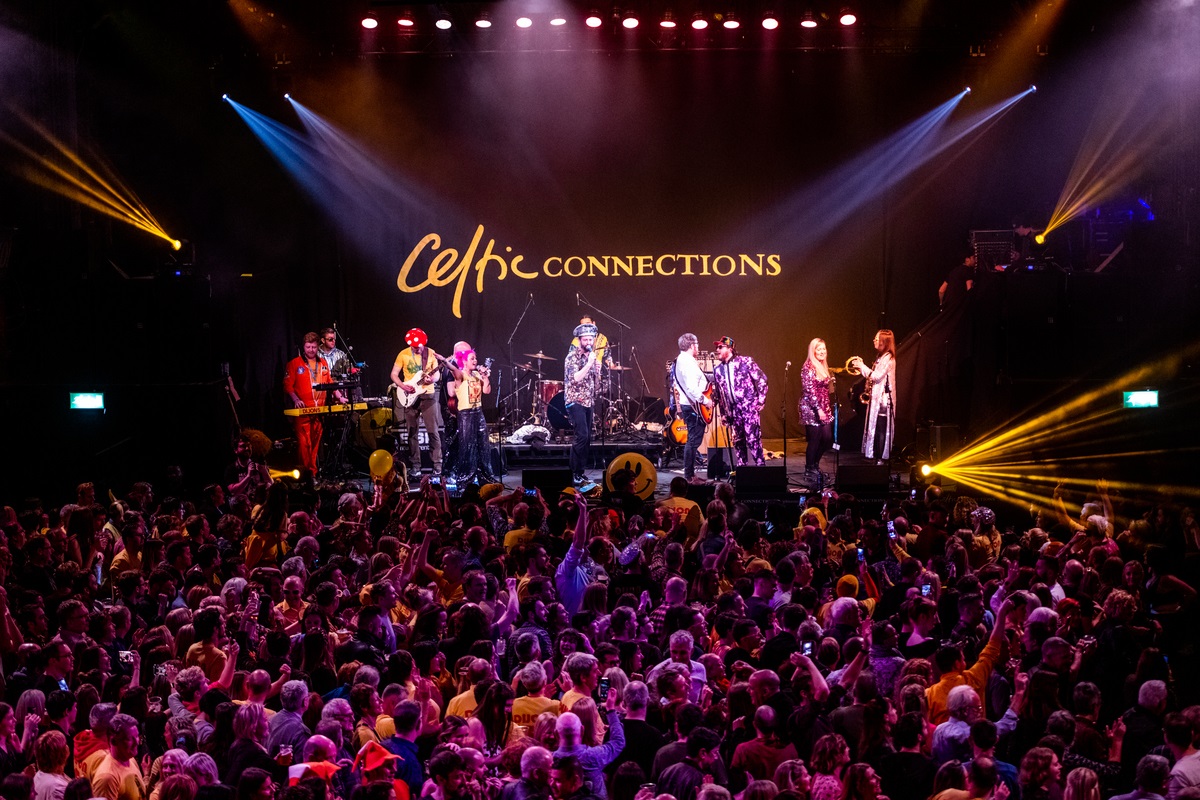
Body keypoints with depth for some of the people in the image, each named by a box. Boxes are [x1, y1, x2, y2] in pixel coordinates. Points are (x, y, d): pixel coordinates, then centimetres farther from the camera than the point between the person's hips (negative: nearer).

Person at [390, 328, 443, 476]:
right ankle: (415, 464, 10)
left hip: (428, 394, -1)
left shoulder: (431, 353, 0)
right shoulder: (403, 354, 1)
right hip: (409, 396, 1)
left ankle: (437, 464, 0)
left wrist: (432, 379, -19)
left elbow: (437, 375, 3)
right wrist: (403, 386, -12)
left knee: (433, 431, -6)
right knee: (412, 432, 4)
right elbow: (394, 374, 5)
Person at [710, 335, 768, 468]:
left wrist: (761, 400, -6)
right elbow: (719, 394, 18)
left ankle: (761, 465, -4)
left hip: (749, 406, -5)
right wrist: (723, 413, 15)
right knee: (737, 441, 7)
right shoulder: (718, 370, 12)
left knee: (752, 438, -11)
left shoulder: (745, 361, -2)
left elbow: (762, 379, -1)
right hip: (733, 411, 5)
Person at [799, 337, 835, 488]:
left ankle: (815, 465, 25)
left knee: (827, 438, 7)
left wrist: (828, 408, 15)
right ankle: (809, 471, 8)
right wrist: (818, 409, -21)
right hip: (812, 408, -8)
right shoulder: (808, 367, -12)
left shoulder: (823, 367, 15)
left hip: (824, 407, 8)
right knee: (814, 439, -3)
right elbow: (809, 389, -17)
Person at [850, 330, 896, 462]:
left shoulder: (888, 358, -13)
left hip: (883, 399, -10)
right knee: (874, 428, 11)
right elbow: (873, 376, 19)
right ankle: (875, 456, 15)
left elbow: (877, 376, -20)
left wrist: (863, 367, -10)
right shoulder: (881, 357, 17)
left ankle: (882, 458, -6)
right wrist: (861, 368, 7)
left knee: (881, 429, -8)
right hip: (876, 398, 10)